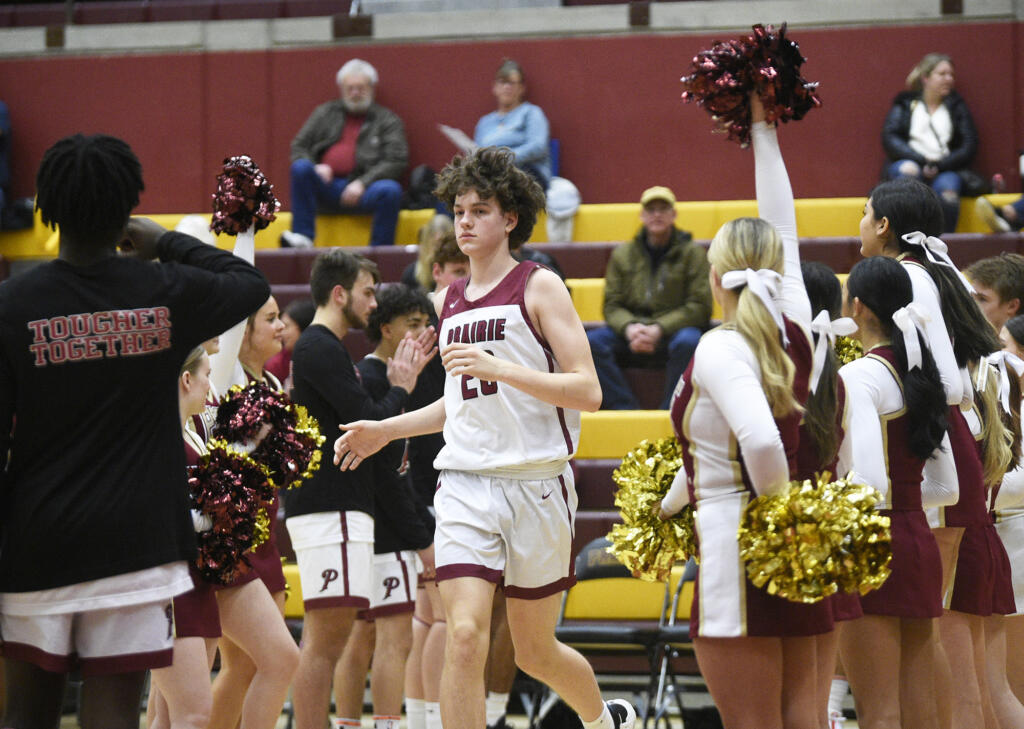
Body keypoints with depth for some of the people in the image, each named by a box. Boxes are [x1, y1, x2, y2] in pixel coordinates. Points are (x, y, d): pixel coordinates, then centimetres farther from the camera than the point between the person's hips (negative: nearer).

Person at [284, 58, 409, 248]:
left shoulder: (387, 121, 12)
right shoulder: (325, 114, 20)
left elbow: (397, 161, 1)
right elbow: (298, 147, 17)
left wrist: (362, 183, -13)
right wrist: (315, 168, -6)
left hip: (362, 190, -2)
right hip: (326, 188, 2)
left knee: (391, 190, -33)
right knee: (300, 167, -27)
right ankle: (302, 237, -27)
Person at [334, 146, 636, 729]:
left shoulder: (539, 287, -3)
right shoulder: (448, 302, 15)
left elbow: (587, 391, -11)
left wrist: (499, 367, -21)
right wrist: (384, 430, 18)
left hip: (536, 484, -4)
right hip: (465, 483, 4)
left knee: (536, 652, 9)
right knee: (464, 636, -15)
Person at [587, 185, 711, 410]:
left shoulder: (692, 253, 1)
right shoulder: (623, 254, 10)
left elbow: (699, 306, -5)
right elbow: (612, 305, 7)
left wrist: (659, 329, -18)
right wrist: (629, 328, -16)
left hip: (674, 331, -3)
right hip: (631, 334, 3)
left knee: (688, 342, -37)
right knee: (592, 341, -23)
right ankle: (626, 409, -23)